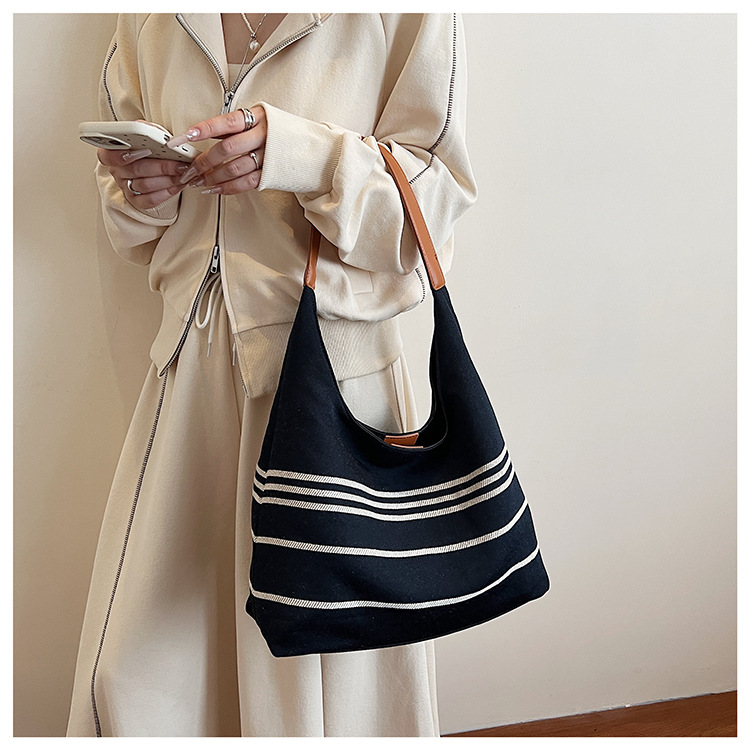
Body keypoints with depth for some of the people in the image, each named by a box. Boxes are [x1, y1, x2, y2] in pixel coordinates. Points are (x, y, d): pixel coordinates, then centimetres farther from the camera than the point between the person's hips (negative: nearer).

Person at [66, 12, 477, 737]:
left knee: (316, 665, 2)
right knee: (132, 669, 7)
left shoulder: (404, 16, -3)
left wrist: (298, 155, -22)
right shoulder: (150, 20, 11)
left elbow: (434, 191, -7)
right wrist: (138, 190, -4)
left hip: (329, 357, -4)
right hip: (192, 356, 5)